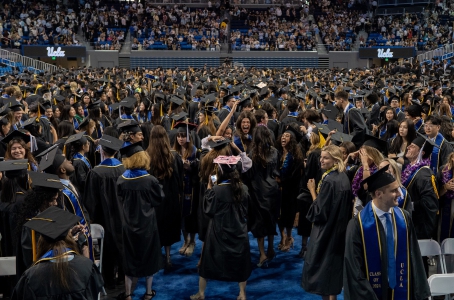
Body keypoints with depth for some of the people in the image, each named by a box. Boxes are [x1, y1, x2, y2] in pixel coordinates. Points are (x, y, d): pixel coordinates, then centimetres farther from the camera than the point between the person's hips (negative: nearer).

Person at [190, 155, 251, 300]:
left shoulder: (216, 190, -20)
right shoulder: (243, 188, -7)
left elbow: (208, 209, -9)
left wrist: (209, 189, -4)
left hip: (219, 232, -3)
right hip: (239, 231, 3)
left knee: (208, 261, 13)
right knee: (239, 261, 17)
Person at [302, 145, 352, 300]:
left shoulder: (329, 180, -23)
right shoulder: (344, 177, 4)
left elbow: (320, 210, -21)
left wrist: (312, 191, -14)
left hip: (326, 231, -9)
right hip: (339, 229, 9)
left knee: (323, 266, 3)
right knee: (334, 264, 18)